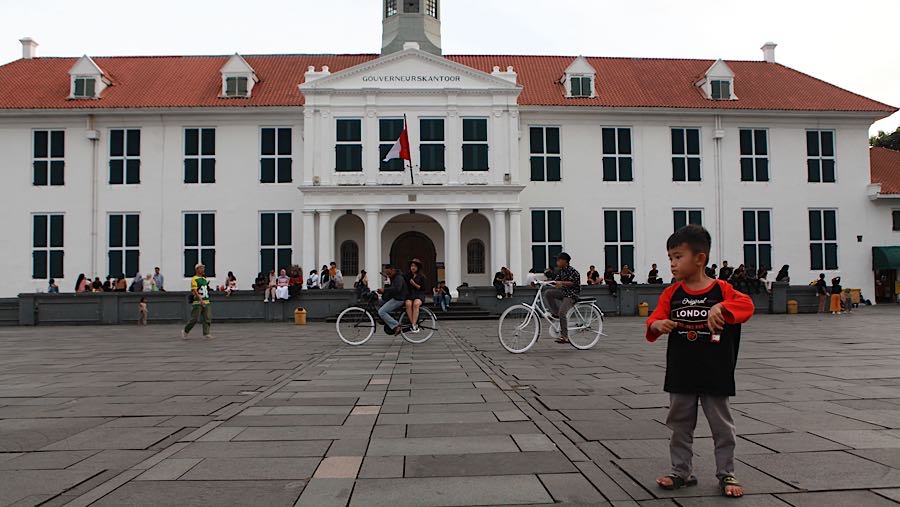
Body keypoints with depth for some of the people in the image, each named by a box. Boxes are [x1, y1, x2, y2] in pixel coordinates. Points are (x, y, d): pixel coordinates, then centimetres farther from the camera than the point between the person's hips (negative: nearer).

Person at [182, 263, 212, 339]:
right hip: (197, 302, -7)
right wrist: (200, 300, -27)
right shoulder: (194, 279, -8)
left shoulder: (204, 279, 16)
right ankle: (185, 331, 14)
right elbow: (194, 290, -18)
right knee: (194, 319, -4)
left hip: (206, 302, 7)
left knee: (208, 318, -2)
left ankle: (206, 334, 0)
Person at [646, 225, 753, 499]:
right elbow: (655, 319, -3)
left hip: (715, 374, -2)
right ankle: (681, 471, 26)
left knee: (722, 426, 10)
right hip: (680, 375, 3)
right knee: (680, 426, 12)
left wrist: (721, 307, -37)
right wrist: (657, 325, -26)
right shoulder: (671, 293, 1)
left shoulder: (721, 289, -6)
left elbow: (746, 305, -20)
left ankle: (726, 474, 25)